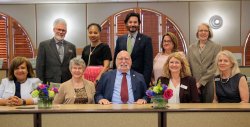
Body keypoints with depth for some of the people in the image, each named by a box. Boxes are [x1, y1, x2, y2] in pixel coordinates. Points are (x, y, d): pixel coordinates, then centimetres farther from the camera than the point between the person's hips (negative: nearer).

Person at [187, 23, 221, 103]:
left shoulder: (216, 47, 3)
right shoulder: (191, 47, 12)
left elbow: (214, 67, -5)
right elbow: (188, 66, 8)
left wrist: (201, 82, -11)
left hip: (209, 84, -2)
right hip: (194, 85, 2)